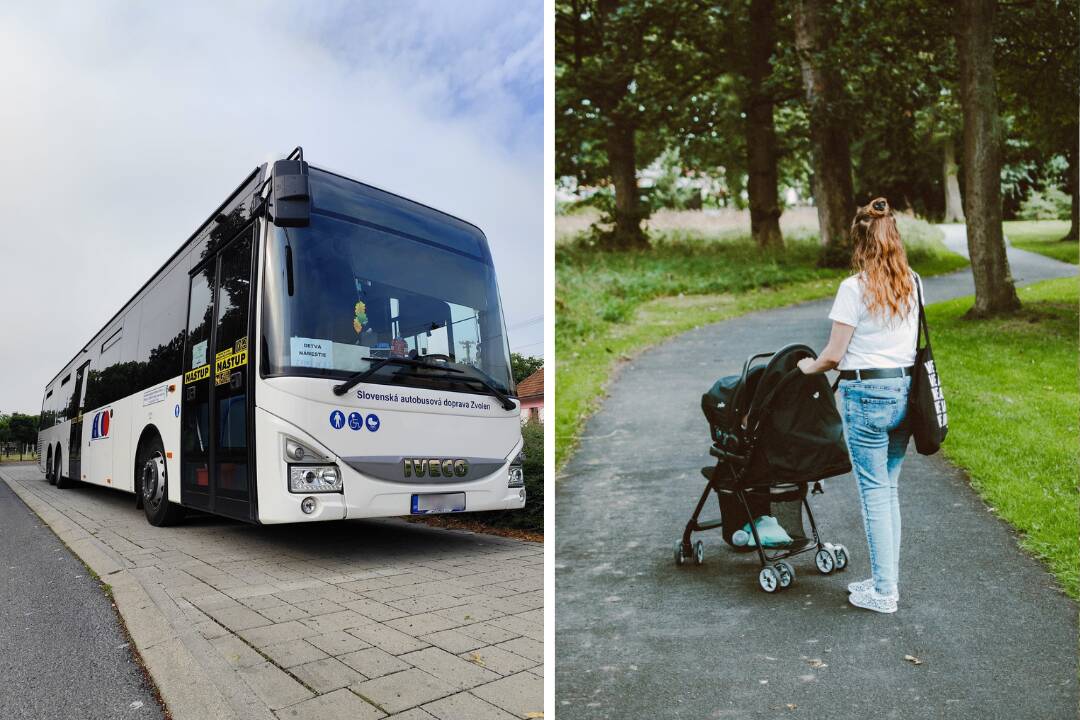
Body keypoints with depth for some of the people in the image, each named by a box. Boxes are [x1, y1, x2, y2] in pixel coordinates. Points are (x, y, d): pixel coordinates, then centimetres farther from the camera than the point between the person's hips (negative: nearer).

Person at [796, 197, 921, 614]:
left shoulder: (854, 288, -14)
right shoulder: (912, 284, 7)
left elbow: (834, 354, -12)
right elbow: (911, 341, 15)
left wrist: (810, 366, 7)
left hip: (867, 394, -7)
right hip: (906, 389, 7)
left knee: (874, 492, 2)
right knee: (889, 489, 16)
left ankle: (883, 592, 11)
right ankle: (887, 580, 26)